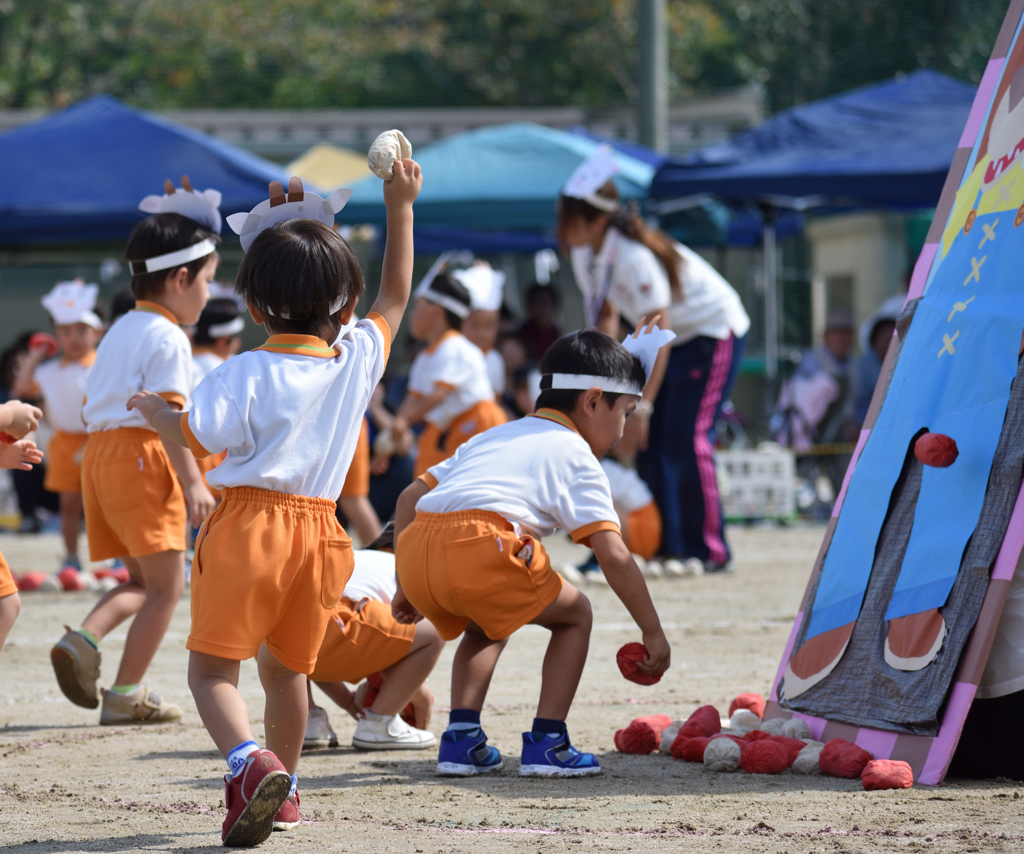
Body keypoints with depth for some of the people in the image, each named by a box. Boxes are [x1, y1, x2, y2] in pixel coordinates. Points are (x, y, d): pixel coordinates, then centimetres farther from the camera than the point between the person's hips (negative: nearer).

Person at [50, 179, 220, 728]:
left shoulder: (119, 331, 19)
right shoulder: (167, 338, -9)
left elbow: (90, 404, 23)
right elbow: (169, 414, -18)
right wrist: (193, 483, -19)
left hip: (99, 453, 9)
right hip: (143, 457, -9)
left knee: (142, 580, 15)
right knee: (165, 585, -1)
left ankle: (84, 639, -11)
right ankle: (125, 694, -3)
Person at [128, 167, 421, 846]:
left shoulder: (247, 374, -10)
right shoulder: (360, 359, 4)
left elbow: (193, 440, -9)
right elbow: (396, 296, 19)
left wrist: (156, 409, 11)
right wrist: (400, 208, 24)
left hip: (250, 521, -5)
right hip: (318, 527, 5)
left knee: (213, 666, -4)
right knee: (286, 667, 22)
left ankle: (250, 762, -29)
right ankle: (283, 790, 34)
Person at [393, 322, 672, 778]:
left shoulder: (493, 436, 35)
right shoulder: (576, 456, 15)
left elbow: (411, 495, 31)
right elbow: (613, 556, 5)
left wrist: (407, 587, 34)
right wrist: (653, 633, 12)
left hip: (413, 549, 7)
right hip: (481, 546, -7)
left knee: (486, 624, 35)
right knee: (574, 614, 17)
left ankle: (461, 737, 21)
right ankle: (546, 743, 11)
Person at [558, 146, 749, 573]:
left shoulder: (634, 258, -31)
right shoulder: (585, 257, -6)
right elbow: (606, 317, 7)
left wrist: (643, 404, -30)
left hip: (714, 331, -9)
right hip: (674, 340, 9)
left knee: (687, 436, -17)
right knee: (650, 439, 0)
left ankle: (710, 549, -10)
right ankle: (666, 546, 4)